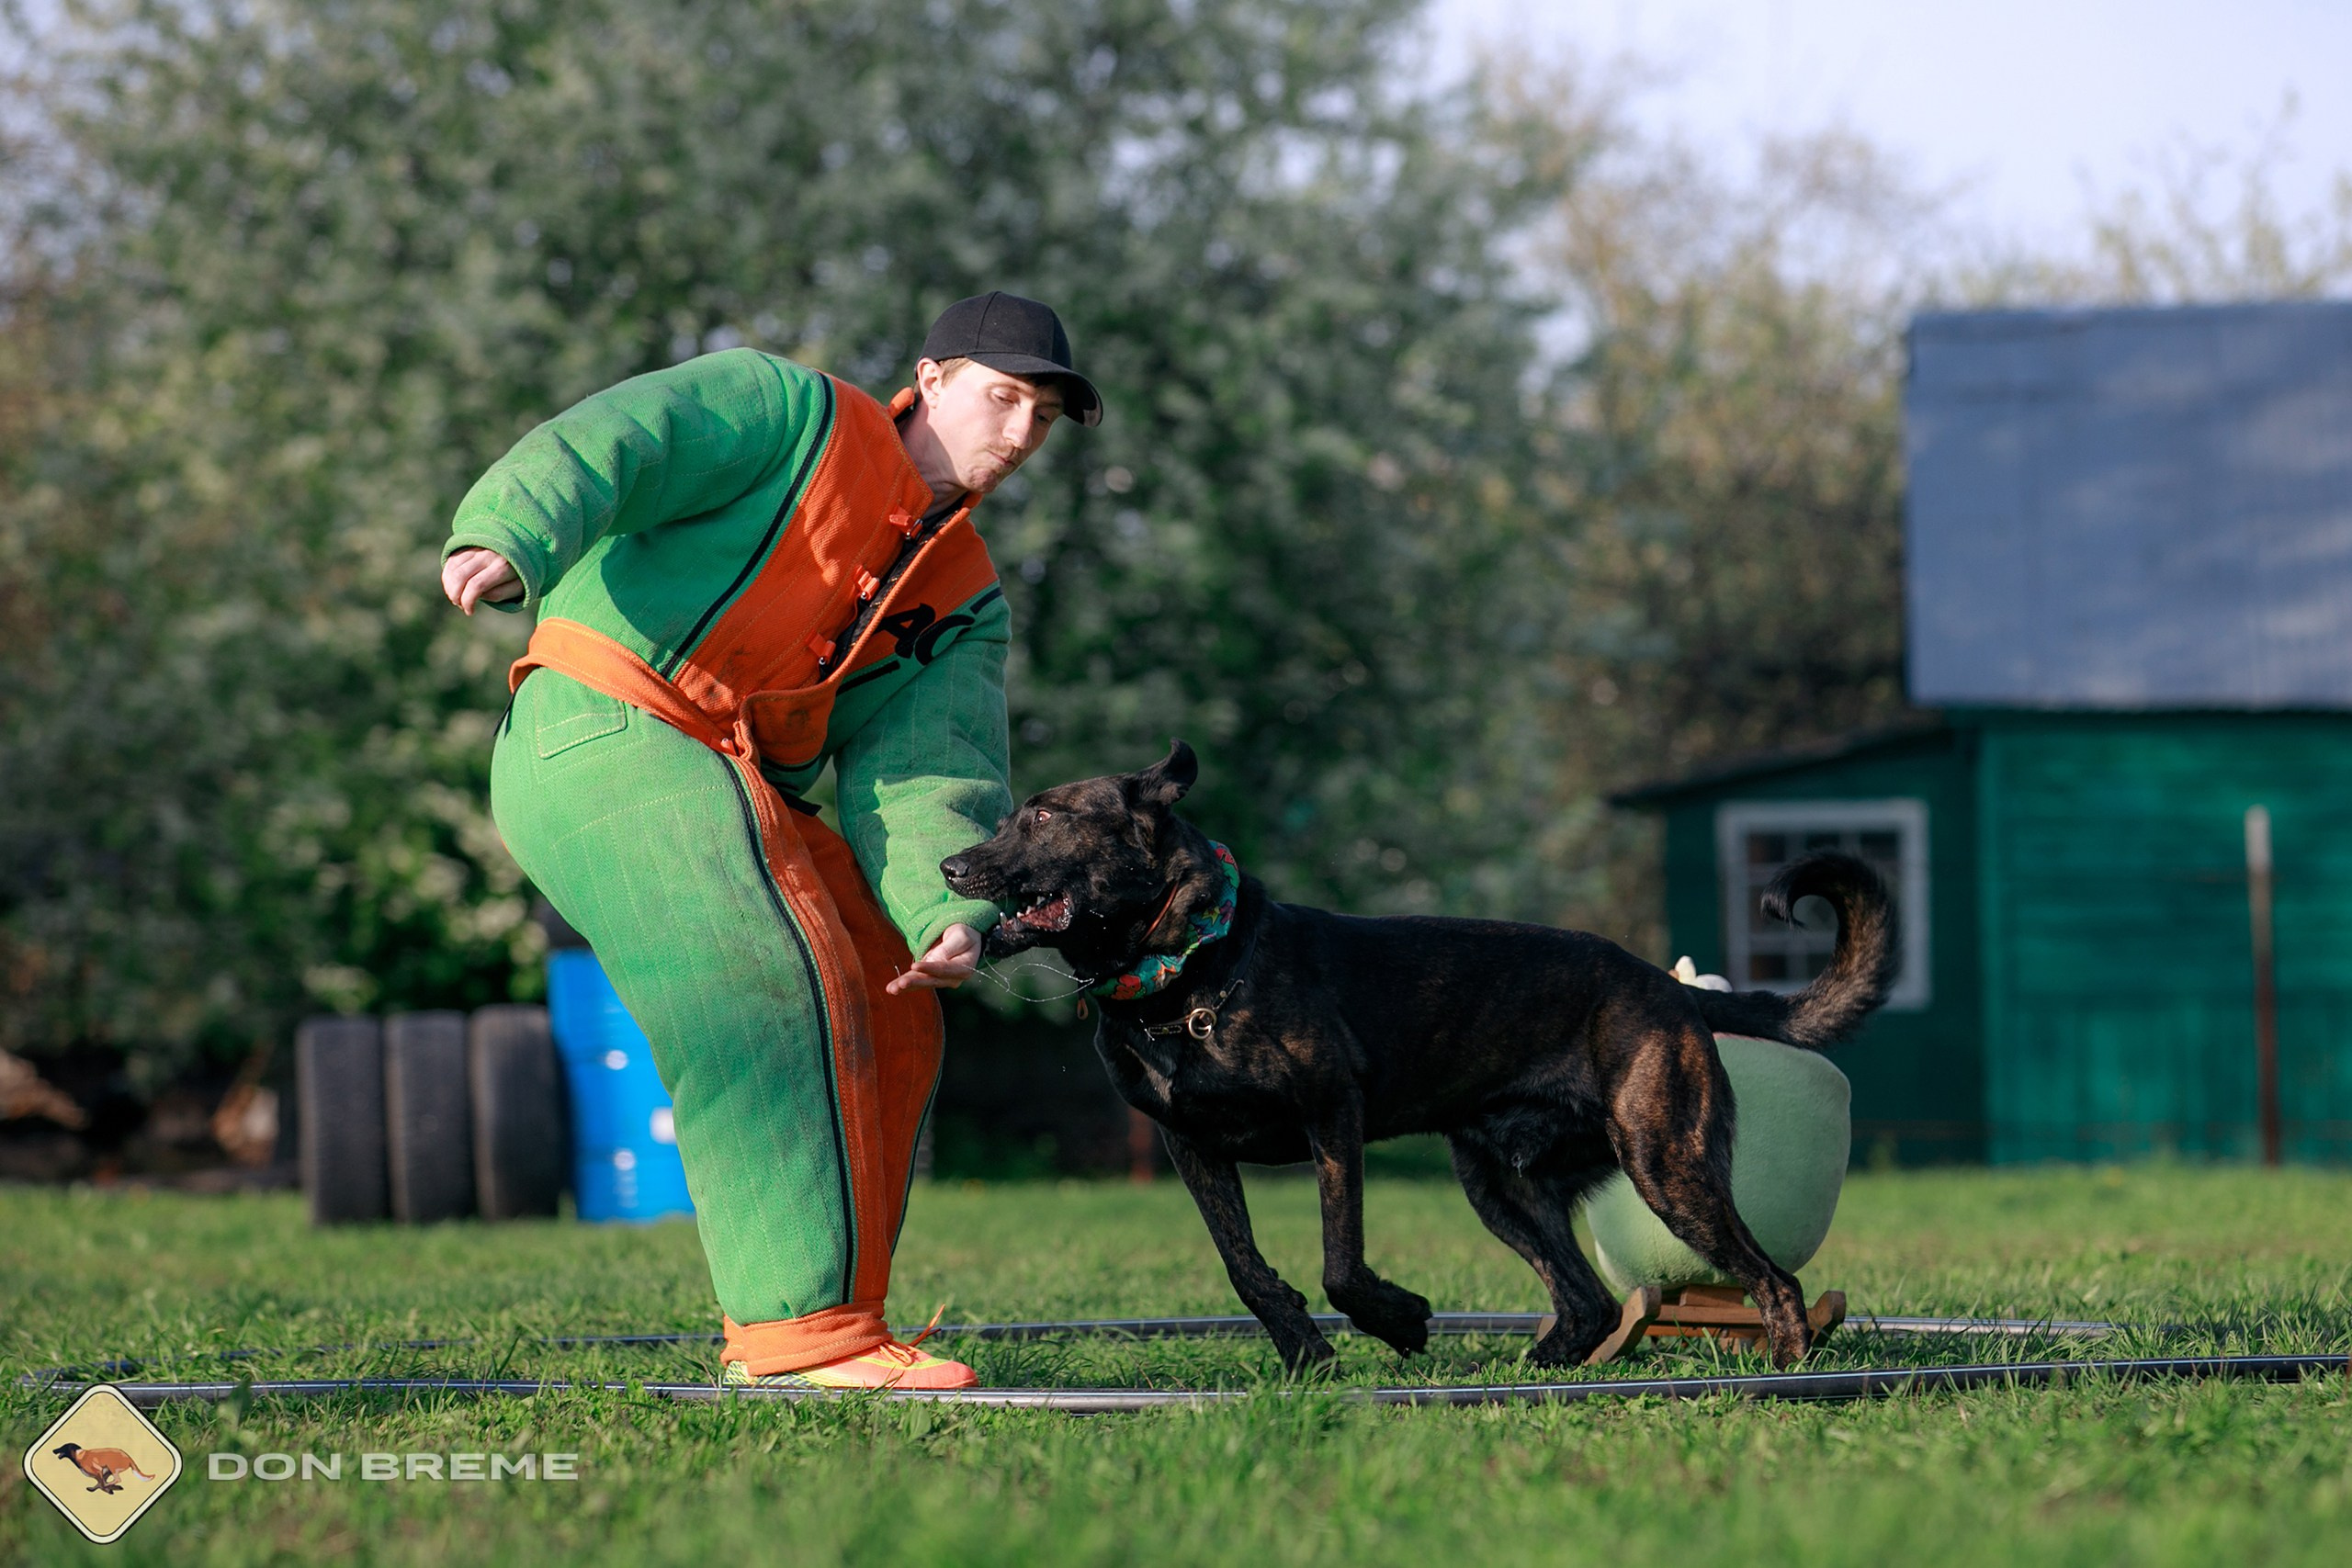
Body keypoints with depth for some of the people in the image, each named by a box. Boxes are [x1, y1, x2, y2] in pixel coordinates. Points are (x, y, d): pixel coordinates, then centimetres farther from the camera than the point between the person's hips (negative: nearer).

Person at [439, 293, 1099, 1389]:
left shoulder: (966, 597, 17)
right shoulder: (793, 414, -3)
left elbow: (925, 763, 3)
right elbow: (604, 445, -17)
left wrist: (945, 911, -17)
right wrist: (510, 540, -39)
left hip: (735, 785, 9)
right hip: (601, 729, -9)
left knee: (889, 1019, 8)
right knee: (778, 998, -21)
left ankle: (828, 1321, 13)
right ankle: (798, 1321, -23)